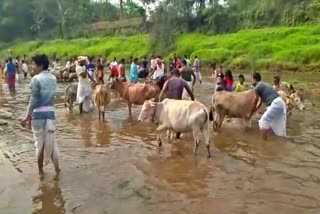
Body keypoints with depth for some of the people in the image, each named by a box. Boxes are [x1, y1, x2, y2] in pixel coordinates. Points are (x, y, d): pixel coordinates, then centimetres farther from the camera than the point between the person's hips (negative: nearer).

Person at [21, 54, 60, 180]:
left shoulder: (36, 79, -13)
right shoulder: (53, 78, 6)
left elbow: (34, 100, -15)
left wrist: (28, 117, -8)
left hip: (38, 113, -5)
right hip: (50, 112, 5)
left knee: (40, 142, 6)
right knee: (51, 141, 15)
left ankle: (41, 171, 18)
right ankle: (57, 168, 24)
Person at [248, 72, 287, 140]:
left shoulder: (257, 87, -1)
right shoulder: (264, 84, 25)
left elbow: (255, 104, 5)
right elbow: (261, 102, 30)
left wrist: (250, 115, 17)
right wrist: (254, 111, 37)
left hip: (275, 104, -9)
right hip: (280, 103, 9)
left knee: (263, 123, -1)